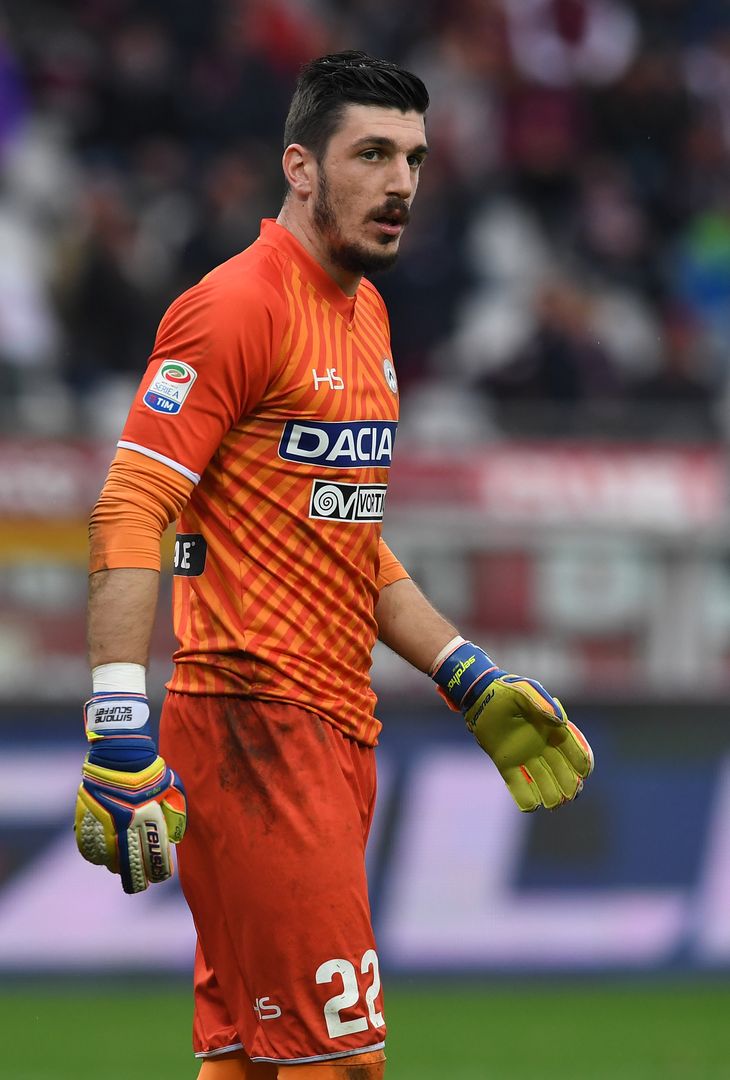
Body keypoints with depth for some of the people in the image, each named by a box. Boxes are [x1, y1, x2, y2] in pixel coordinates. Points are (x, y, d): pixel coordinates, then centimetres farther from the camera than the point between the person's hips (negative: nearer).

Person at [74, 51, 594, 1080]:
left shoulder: (366, 314, 17)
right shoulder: (236, 305, -11)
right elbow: (129, 513, -18)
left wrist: (472, 681, 24)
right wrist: (120, 736, -26)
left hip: (340, 726, 9)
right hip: (252, 721, -9)